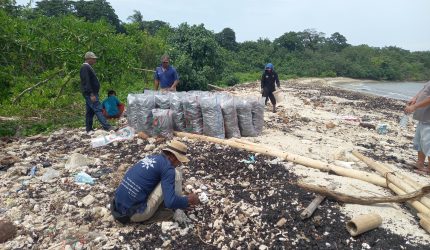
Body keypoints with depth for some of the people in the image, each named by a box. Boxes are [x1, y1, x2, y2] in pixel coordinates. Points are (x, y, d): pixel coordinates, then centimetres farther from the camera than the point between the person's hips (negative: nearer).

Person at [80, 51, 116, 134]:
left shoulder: (88, 67, 20)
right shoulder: (85, 68, -13)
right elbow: (86, 82, -21)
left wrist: (94, 93, 23)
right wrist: (91, 94, -24)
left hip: (91, 93, 10)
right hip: (90, 93, -10)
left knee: (90, 111, 11)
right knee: (98, 109, -14)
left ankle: (89, 130, 16)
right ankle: (106, 126, -18)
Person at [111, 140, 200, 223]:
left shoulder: (150, 158, 14)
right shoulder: (167, 167, -11)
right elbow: (170, 202, -18)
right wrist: (188, 200, 1)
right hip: (137, 213, -8)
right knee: (175, 174, -5)